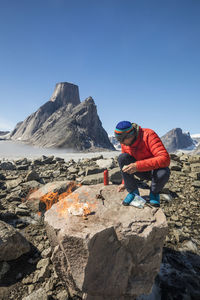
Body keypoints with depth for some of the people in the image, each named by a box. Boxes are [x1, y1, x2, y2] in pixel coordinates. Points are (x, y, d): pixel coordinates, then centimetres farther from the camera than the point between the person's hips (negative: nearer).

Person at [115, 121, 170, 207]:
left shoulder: (149, 135, -27)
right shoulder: (124, 142, -9)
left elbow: (165, 159, -38)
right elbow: (125, 163, 7)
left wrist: (137, 166, -45)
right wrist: (124, 183, 9)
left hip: (154, 169, -3)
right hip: (140, 170, 4)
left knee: (163, 173, -39)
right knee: (122, 158, -22)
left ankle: (154, 192, -3)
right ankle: (133, 192, -8)